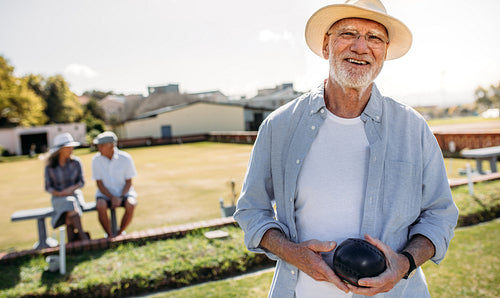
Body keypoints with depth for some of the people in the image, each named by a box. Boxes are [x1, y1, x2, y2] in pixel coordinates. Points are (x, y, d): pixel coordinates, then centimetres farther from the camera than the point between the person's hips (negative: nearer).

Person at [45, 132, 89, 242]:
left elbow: (81, 182, 2)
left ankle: (71, 239, -26)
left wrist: (71, 189, -17)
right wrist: (60, 193, -16)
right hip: (58, 198, -1)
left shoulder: (76, 162, -2)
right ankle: (82, 236, -31)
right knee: (70, 204, -34)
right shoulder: (50, 166, -4)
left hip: (75, 194, 1)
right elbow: (48, 187, 1)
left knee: (68, 213, -33)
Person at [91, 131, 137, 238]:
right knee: (100, 206, -32)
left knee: (130, 205, -31)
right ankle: (110, 235, -10)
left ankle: (120, 233, -6)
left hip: (124, 192, 0)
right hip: (105, 193, 1)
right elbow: (99, 184, -5)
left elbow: (129, 182, -3)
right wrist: (112, 198, -17)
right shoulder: (96, 160, -8)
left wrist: (120, 198, -17)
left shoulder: (126, 158, -10)